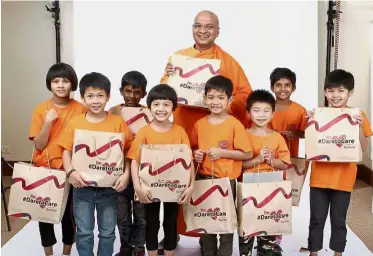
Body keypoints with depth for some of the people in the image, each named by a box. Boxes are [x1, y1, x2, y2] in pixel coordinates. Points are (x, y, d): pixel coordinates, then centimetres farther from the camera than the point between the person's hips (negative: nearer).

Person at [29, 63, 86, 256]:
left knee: (68, 213, 9)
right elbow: (39, 145, -7)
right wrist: (48, 122, -19)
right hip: (44, 170, 1)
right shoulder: (41, 109, -4)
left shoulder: (80, 110, -6)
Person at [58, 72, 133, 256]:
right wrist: (70, 172, -15)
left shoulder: (118, 123, -6)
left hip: (109, 187, 0)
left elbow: (127, 151, -3)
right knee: (84, 232, 12)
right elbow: (66, 151, 0)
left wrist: (126, 174, -15)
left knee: (107, 232, 14)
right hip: (82, 187, 1)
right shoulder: (75, 123, -3)